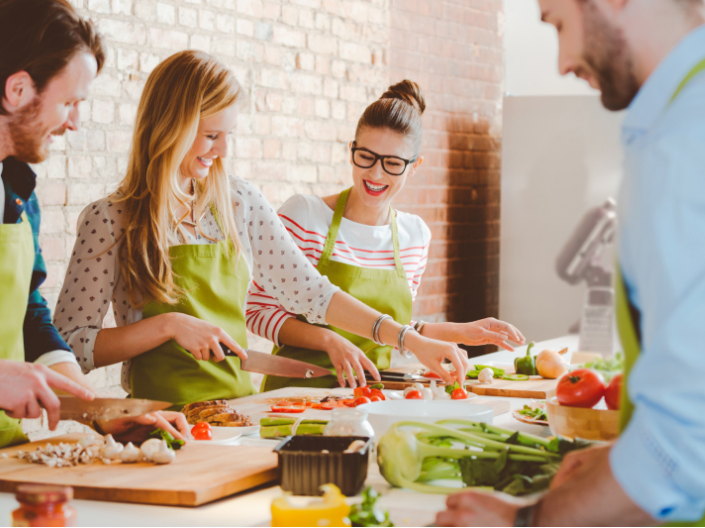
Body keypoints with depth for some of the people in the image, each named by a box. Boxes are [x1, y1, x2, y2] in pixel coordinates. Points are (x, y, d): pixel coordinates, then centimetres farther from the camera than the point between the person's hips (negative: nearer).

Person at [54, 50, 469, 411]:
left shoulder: (239, 202, 8)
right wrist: (168, 325, -16)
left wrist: (411, 340, 2)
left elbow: (311, 292, 10)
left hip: (239, 402, 5)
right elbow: (69, 346, -5)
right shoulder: (109, 220, -5)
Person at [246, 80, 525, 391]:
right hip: (299, 387, -4)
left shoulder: (416, 235, 9)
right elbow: (258, 312, -5)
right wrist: (328, 340, -17)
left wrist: (460, 333, 15)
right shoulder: (303, 215, -6)